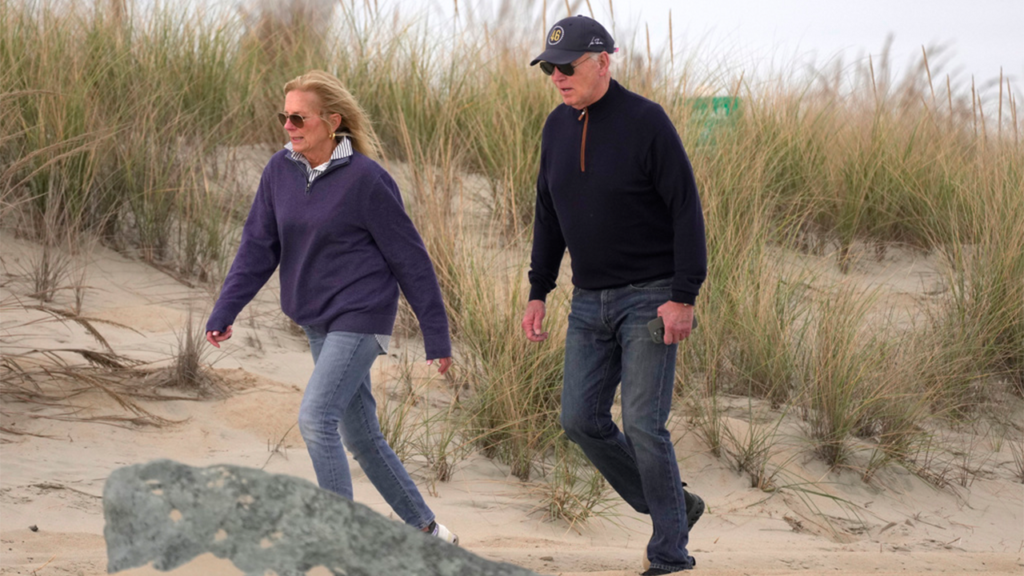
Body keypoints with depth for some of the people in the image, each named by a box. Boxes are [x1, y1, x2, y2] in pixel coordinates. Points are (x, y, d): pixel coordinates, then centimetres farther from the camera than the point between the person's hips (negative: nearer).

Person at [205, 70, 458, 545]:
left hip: (360, 319, -7)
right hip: (318, 323, 7)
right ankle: (426, 531, 25)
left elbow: (410, 259, -9)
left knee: (316, 418, -19)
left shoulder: (365, 180, -15)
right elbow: (258, 247, 6)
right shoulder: (281, 171, 1)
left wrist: (437, 337, -6)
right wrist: (223, 314, -2)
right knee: (360, 436, 12)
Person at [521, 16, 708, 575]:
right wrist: (537, 293, 11)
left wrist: (684, 298, -19)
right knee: (582, 419, 2)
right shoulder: (558, 127, 6)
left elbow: (686, 210, -14)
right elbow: (549, 215, 14)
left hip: (650, 297, -7)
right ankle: (673, 507, 19)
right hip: (590, 300, 7)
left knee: (643, 424, -10)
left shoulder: (646, 122, -14)